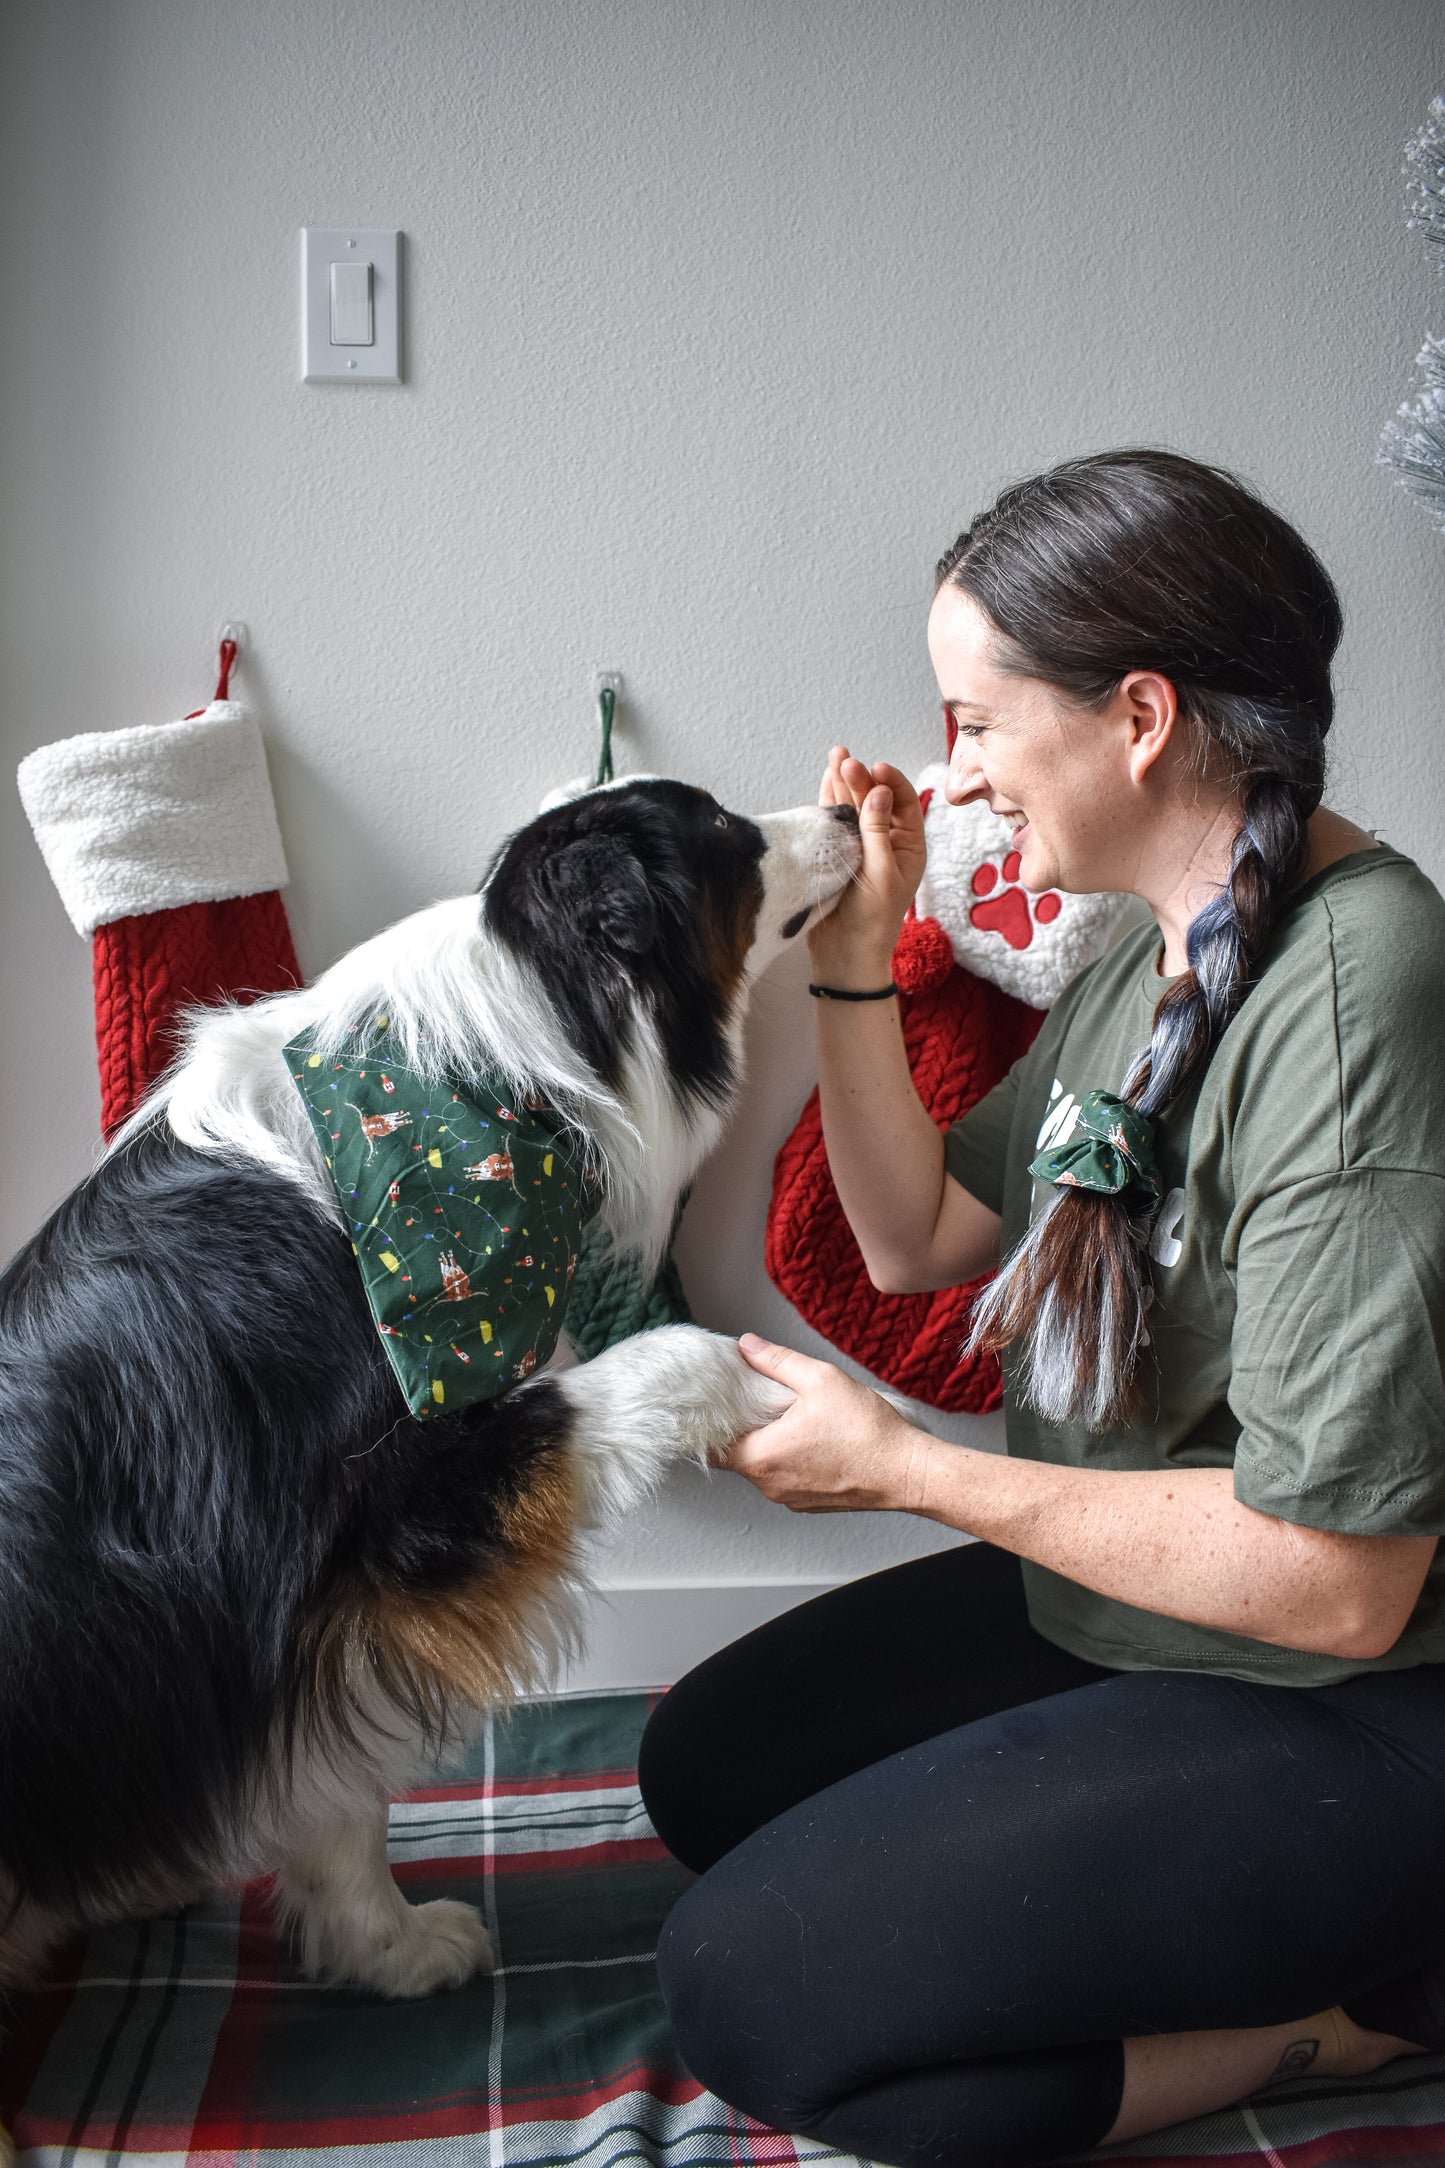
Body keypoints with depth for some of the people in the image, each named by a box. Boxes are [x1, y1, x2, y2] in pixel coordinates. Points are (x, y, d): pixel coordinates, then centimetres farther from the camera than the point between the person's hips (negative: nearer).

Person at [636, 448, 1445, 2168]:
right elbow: (918, 1239, 12)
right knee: (706, 1766, 15)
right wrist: (853, 964, -2)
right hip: (1114, 1603, 10)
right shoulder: (1153, 956, 2)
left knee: (745, 1994, -13)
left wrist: (902, 1468, -20)